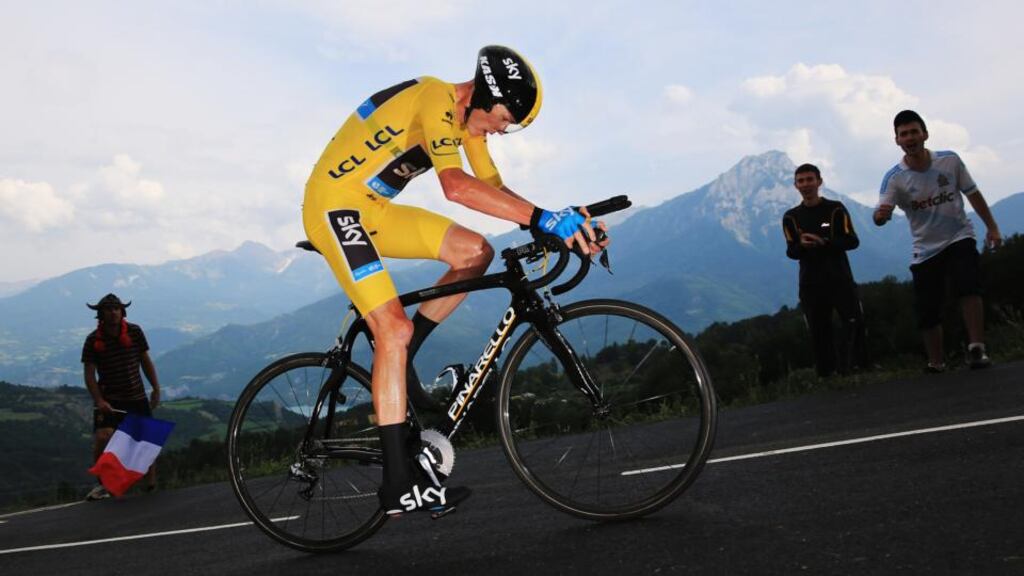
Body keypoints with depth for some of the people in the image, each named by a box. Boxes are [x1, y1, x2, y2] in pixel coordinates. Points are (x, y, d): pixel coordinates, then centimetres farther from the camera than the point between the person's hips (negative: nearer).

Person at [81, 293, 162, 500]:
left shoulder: (134, 332, -1)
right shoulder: (93, 340, -7)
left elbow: (145, 361, 8)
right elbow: (90, 375, -8)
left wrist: (156, 388, 6)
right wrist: (99, 400, -20)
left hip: (137, 397, 2)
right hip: (109, 400, -2)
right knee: (102, 438, -20)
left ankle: (152, 485, 20)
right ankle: (103, 484, -3)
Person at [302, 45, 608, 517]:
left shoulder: (468, 117, 8)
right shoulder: (437, 100, -22)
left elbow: (494, 188, 5)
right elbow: (456, 186, -37)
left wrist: (564, 225, -10)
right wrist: (544, 218, -40)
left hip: (374, 209, 9)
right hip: (334, 205, -9)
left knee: (475, 252, -1)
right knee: (394, 328, -18)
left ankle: (397, 364, 6)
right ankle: (398, 486, -15)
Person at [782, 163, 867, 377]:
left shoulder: (835, 209, 1)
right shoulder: (791, 217, 7)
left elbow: (852, 241, -6)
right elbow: (791, 252, 0)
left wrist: (824, 242, -23)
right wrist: (802, 245, -24)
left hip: (840, 278, -1)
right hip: (810, 283, 1)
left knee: (855, 322, -10)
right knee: (818, 332, 3)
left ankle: (861, 367, 0)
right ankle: (825, 375, 9)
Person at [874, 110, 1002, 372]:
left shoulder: (950, 160, -8)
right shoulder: (894, 178, -13)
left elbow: (972, 193, 6)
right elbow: (881, 215, -26)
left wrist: (992, 227, 8)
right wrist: (881, 215, -51)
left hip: (959, 238, 0)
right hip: (925, 250, 0)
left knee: (968, 287, -27)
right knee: (927, 311, 0)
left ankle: (977, 349, -23)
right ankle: (936, 363, 17)